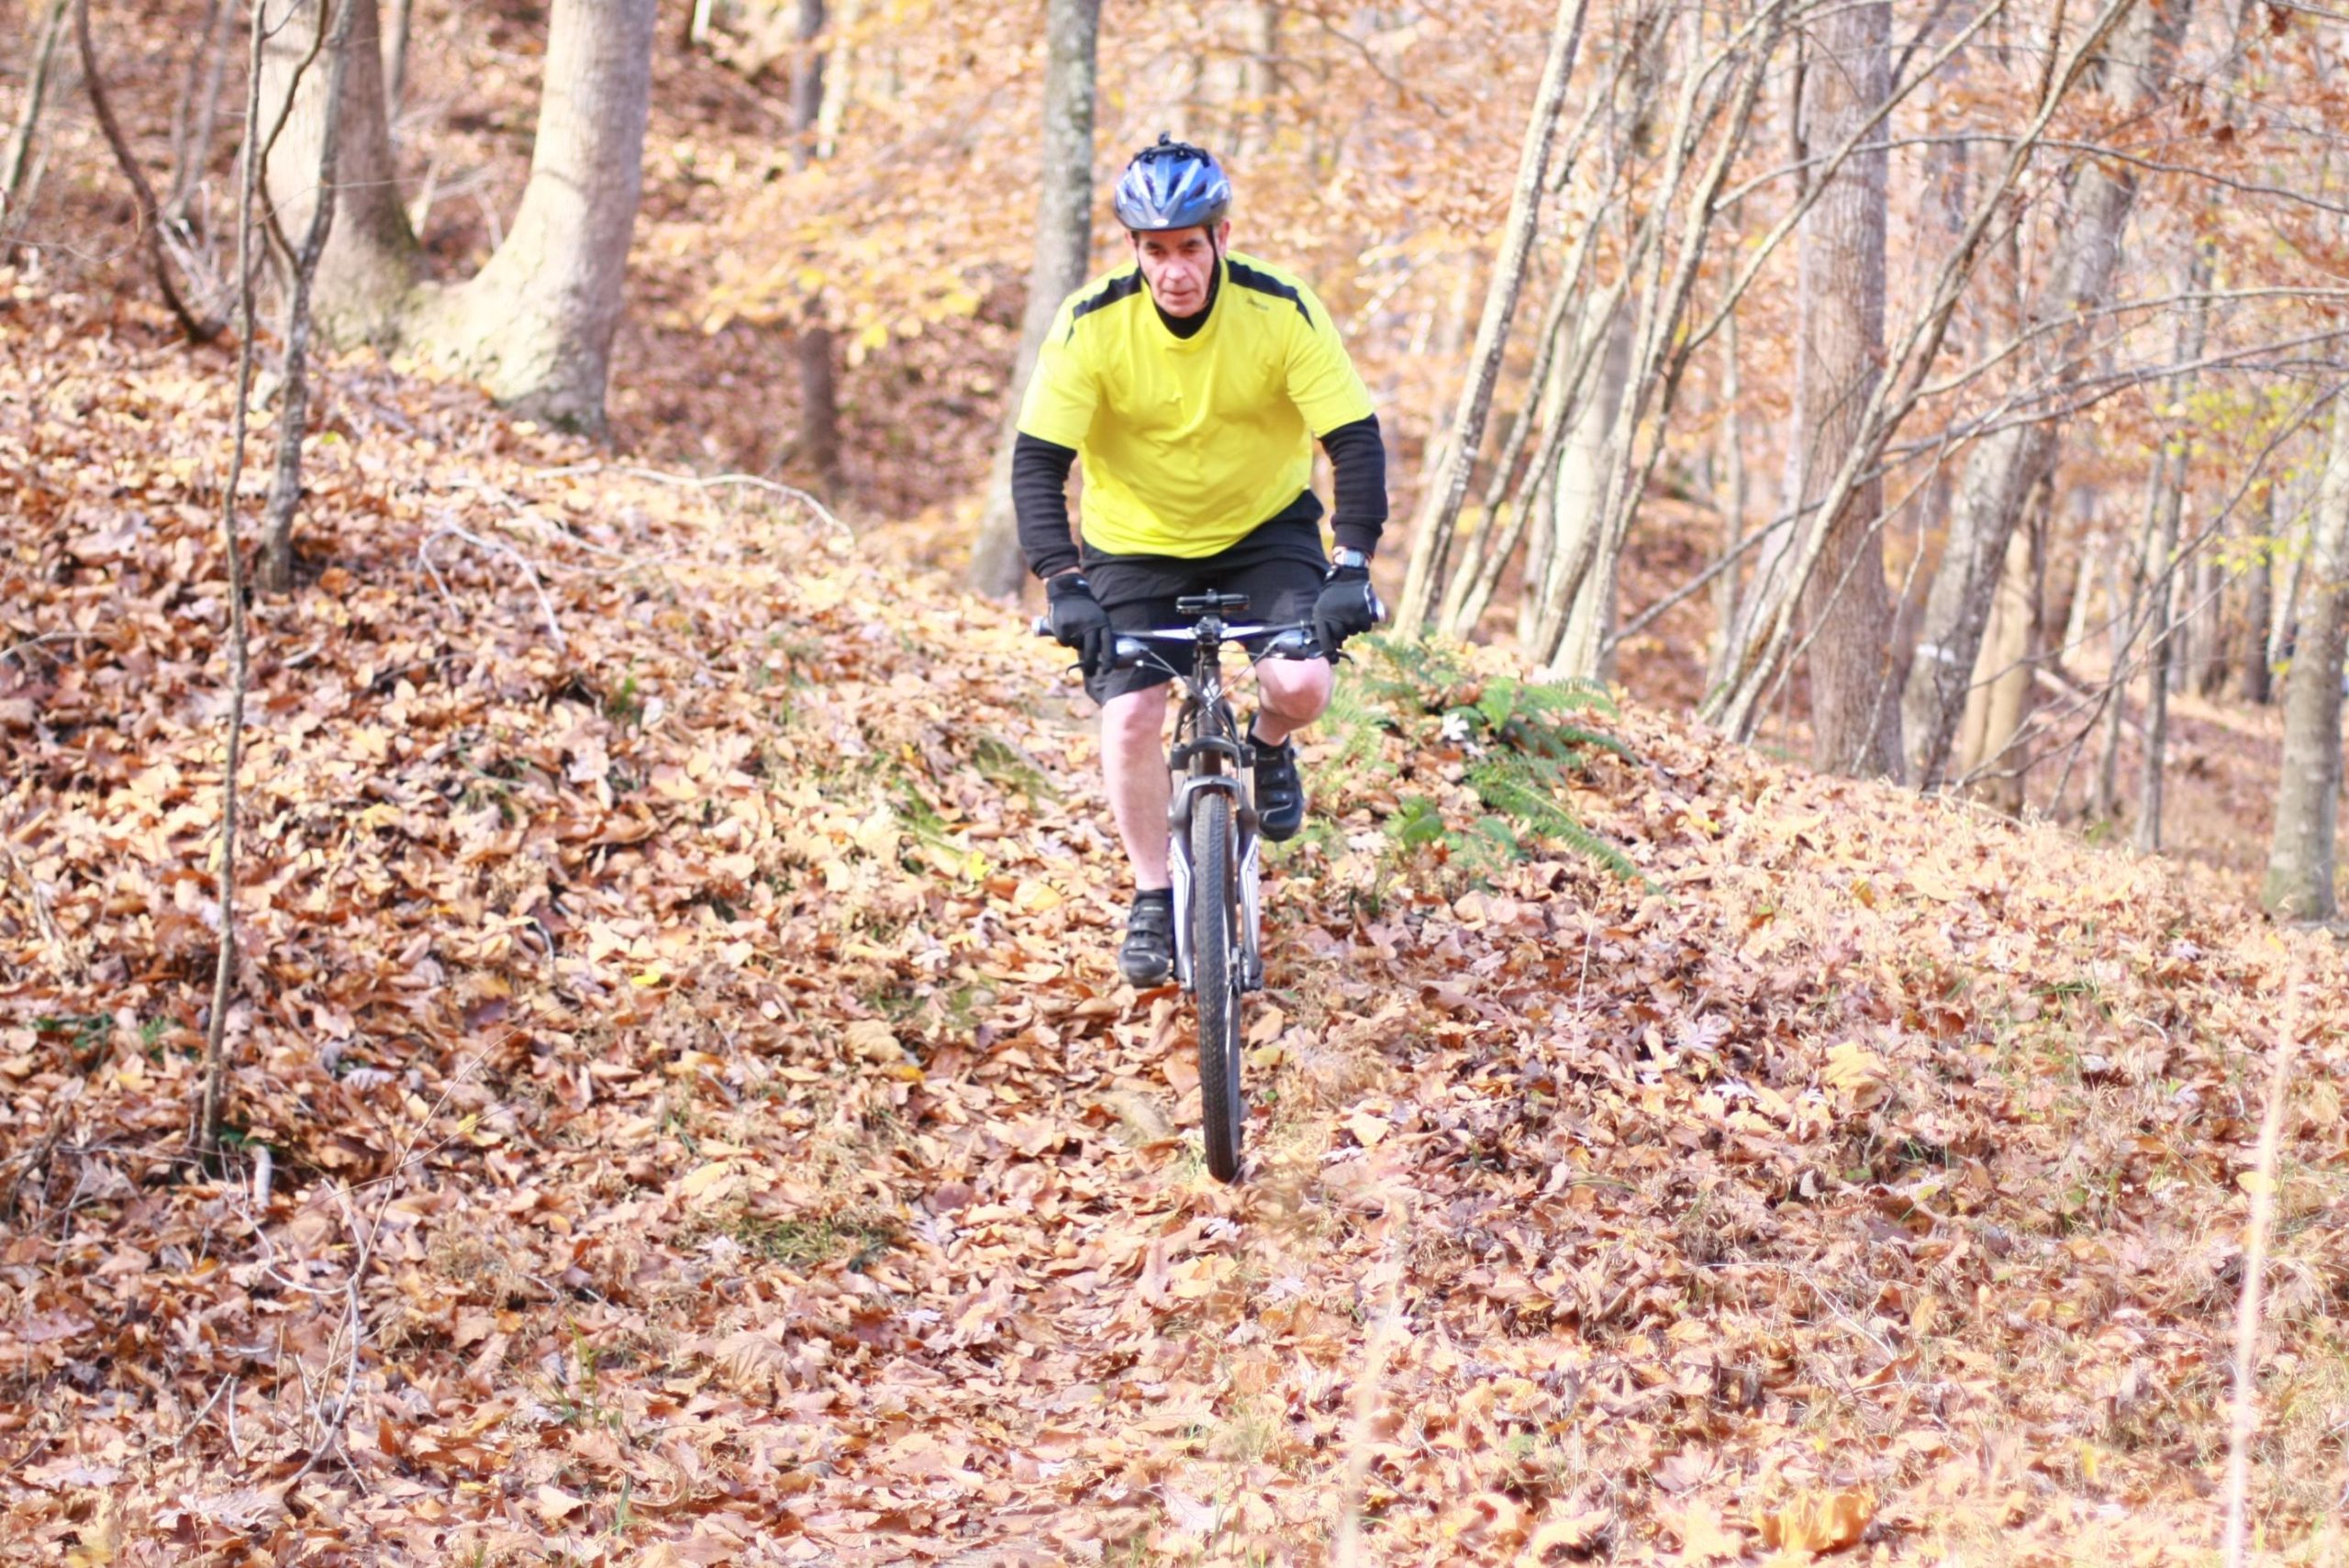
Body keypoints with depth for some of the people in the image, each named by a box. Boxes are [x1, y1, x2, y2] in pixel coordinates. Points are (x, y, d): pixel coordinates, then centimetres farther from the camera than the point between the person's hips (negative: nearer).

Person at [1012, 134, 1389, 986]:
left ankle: (1269, 747, 15)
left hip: (1266, 524, 0)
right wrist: (1063, 582, -36)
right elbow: (1037, 462, -23)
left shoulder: (1282, 311, -23)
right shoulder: (1092, 324, -23)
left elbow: (1356, 442, -22)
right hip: (1135, 539, 0)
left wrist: (1352, 565, -34)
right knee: (1131, 716, -14)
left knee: (1303, 684, -22)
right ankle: (1155, 898, 7)